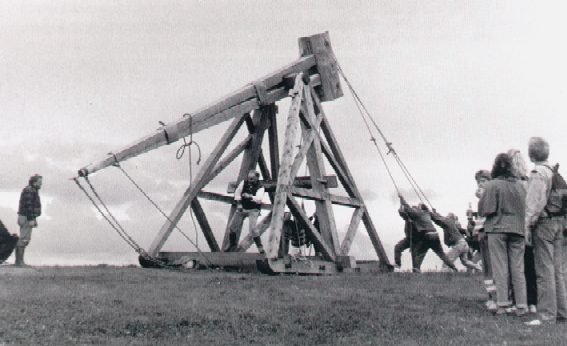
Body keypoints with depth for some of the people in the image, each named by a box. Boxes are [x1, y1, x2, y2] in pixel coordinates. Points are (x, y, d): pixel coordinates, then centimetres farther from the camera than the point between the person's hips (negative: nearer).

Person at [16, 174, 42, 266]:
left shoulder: (33, 191, 17)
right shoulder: (29, 190, -15)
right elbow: (28, 206, -22)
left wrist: (34, 219, 21)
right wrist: (31, 219, -24)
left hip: (28, 218, 11)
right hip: (27, 218, -11)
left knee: (23, 239, 11)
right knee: (24, 239, -9)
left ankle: (18, 260, 14)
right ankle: (19, 261, -8)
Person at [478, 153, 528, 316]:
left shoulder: (492, 185, -9)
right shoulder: (520, 186, 7)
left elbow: (484, 209, -11)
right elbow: (526, 209, 11)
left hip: (497, 229, -4)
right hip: (518, 229, 4)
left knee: (500, 267, 1)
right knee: (518, 268, 7)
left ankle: (502, 304, 0)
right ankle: (521, 306, 7)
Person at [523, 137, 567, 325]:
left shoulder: (537, 173, -11)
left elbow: (535, 202, -17)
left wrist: (528, 225, -14)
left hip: (543, 223, -8)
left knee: (544, 271, -6)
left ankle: (547, 315, -4)